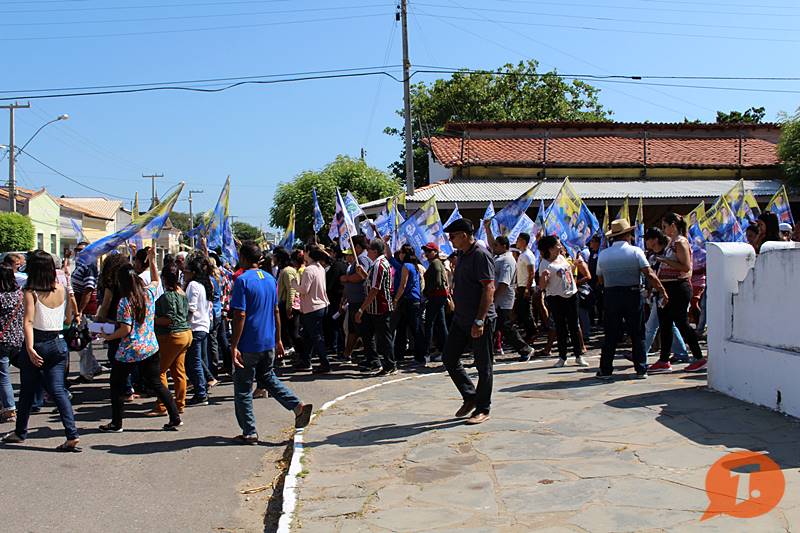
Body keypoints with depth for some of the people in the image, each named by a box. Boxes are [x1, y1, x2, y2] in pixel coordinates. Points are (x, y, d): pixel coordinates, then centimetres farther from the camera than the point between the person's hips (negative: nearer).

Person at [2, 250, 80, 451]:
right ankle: (72, 436, -10)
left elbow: (28, 322, -21)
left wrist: (30, 348, -26)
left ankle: (20, 433, 30)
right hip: (58, 343, 3)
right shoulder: (62, 289, 1)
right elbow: (69, 318, 11)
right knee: (58, 390, 2)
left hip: (38, 343, -3)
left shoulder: (31, 292, -11)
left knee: (27, 391, 14)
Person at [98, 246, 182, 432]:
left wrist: (108, 337, -4)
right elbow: (156, 280, 24)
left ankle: (116, 423, 19)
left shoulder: (125, 302, -15)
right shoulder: (149, 293, 1)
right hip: (150, 349, 6)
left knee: (117, 385, 12)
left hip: (129, 352, -5)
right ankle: (175, 418, 10)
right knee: (156, 384, 13)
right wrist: (152, 261, 24)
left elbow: (125, 329, -18)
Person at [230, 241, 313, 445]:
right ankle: (299, 406, 9)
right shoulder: (270, 279, 7)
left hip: (249, 345, -7)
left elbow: (240, 315, -19)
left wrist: (234, 346, -16)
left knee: (243, 389, 6)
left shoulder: (242, 280, -15)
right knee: (269, 378, 24)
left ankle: (249, 433, 11)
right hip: (269, 343, 7)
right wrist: (278, 339, 20)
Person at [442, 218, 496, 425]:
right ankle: (470, 397, 24)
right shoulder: (462, 254, 14)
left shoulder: (481, 255, -15)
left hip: (481, 321, -9)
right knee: (449, 358, 9)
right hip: (460, 319, 9)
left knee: (483, 365, 2)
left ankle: (483, 409, 11)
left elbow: (489, 289, -21)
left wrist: (479, 321, -25)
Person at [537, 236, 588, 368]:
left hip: (571, 295, 5)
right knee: (560, 327, 1)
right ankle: (562, 357, 11)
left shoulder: (561, 257, 9)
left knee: (574, 326, 6)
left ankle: (578, 355, 12)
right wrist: (543, 276, -31)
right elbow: (542, 286, -14)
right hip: (556, 298, -5)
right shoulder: (544, 264, -11)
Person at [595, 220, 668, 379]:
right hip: (633, 295, -2)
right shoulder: (635, 251, -5)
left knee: (611, 334, 7)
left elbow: (600, 279, 8)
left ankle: (605, 369, 8)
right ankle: (641, 369, 10)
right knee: (637, 334, 8)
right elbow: (650, 274, -10)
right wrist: (662, 291, -6)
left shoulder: (603, 254, 4)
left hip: (611, 296, 2)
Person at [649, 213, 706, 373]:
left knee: (681, 323, -5)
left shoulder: (680, 242, -13)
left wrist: (665, 261, -21)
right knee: (665, 325, 10)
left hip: (678, 288, -10)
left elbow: (686, 267, -21)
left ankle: (700, 358, 5)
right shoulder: (672, 242, 15)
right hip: (667, 289, 10)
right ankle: (664, 361, 14)